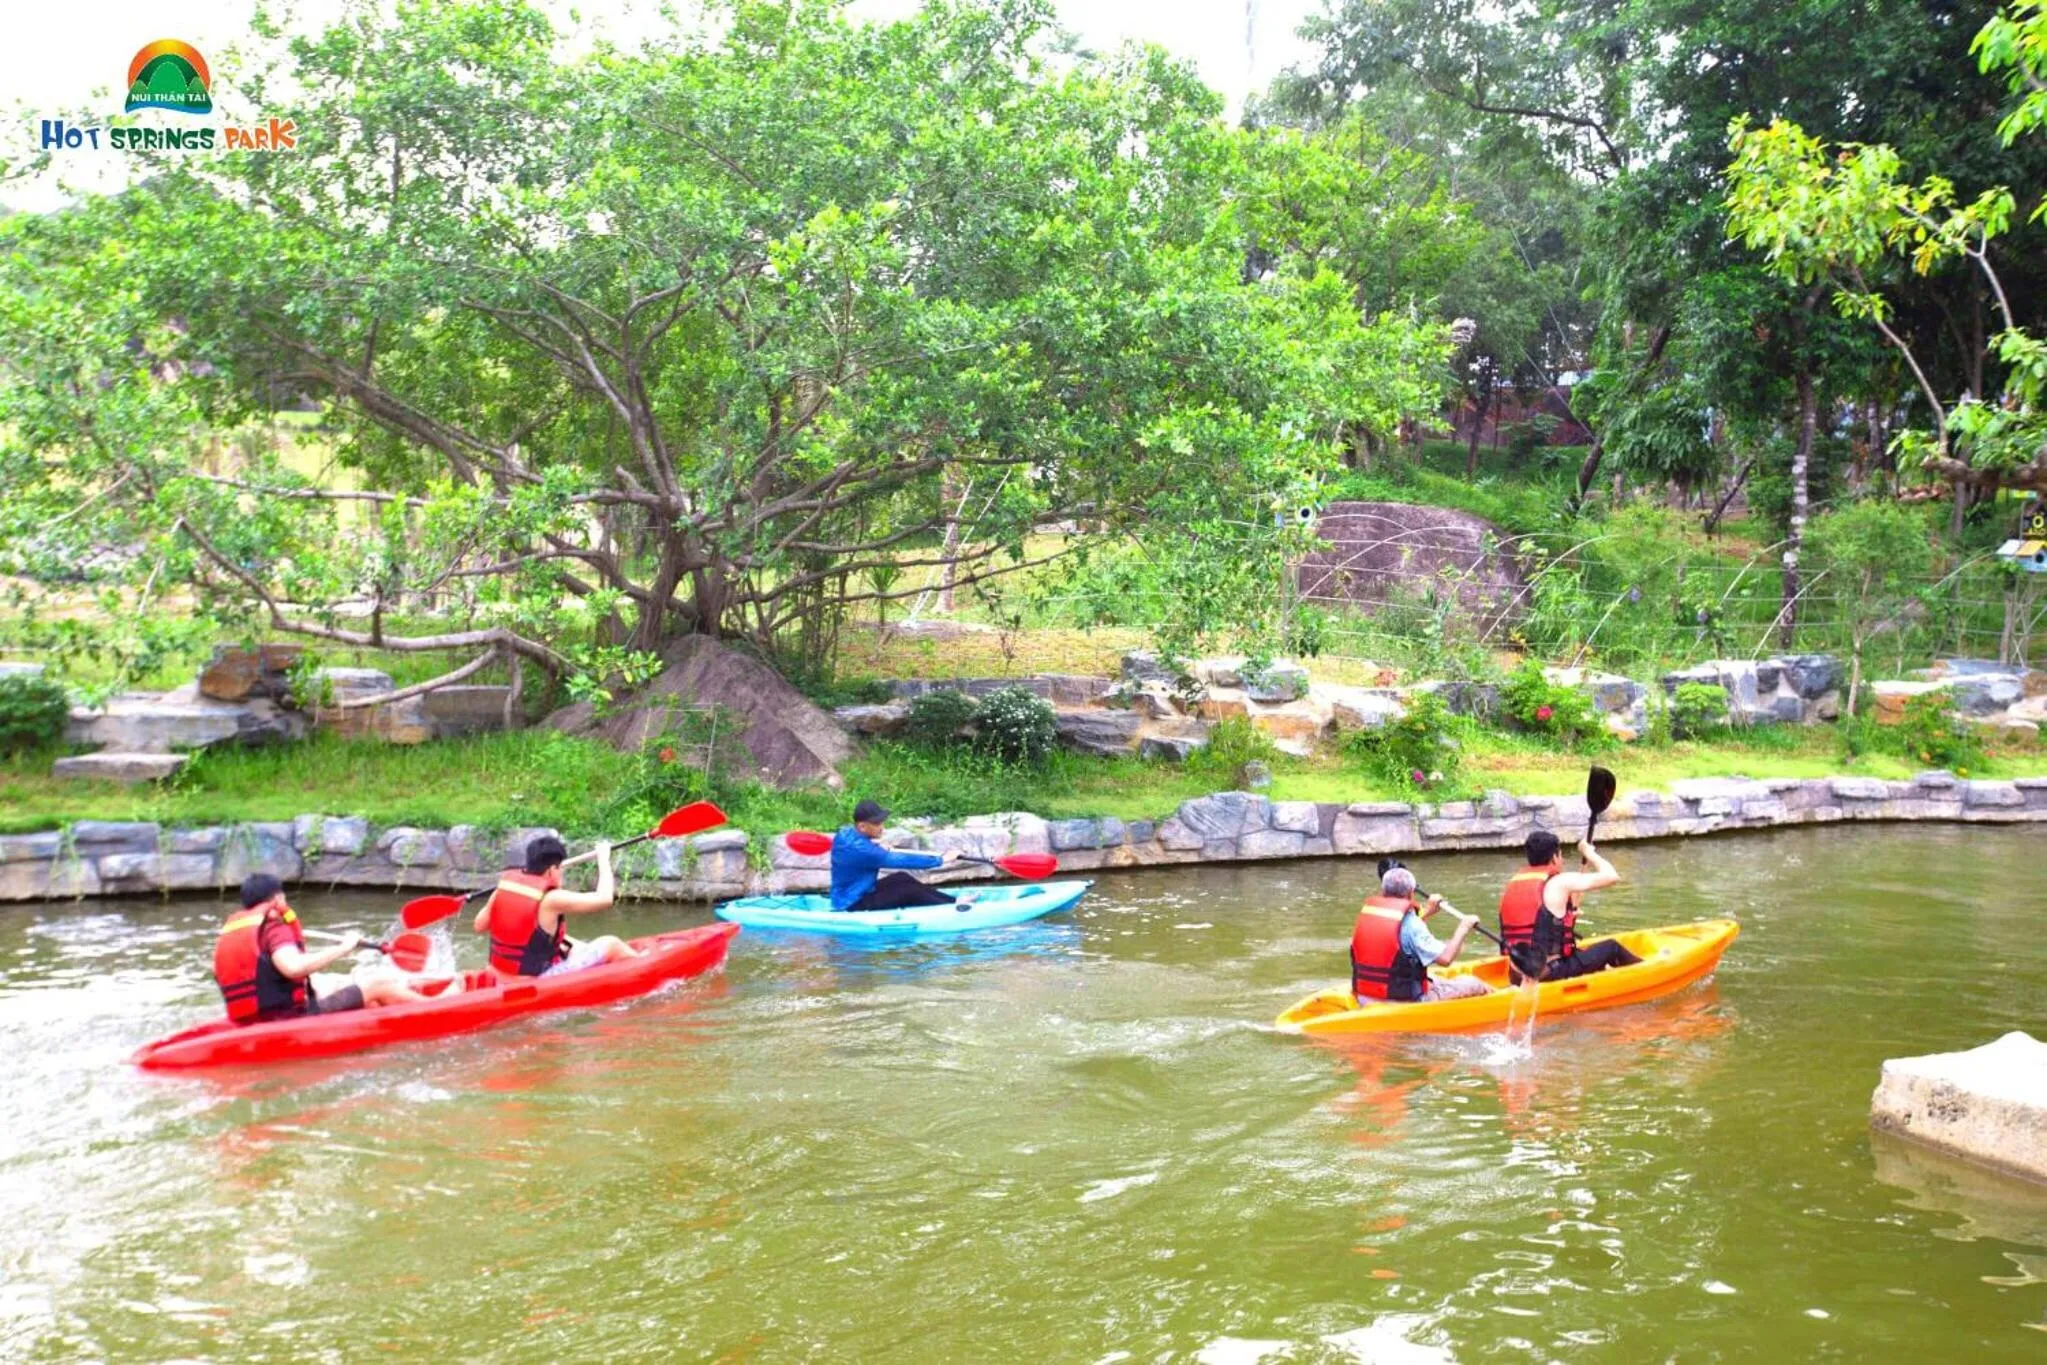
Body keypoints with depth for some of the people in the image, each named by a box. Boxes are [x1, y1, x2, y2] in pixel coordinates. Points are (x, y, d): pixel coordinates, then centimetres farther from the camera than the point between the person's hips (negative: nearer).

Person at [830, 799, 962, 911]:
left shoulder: (845, 833, -2)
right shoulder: (860, 849, -29)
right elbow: (901, 861, -25)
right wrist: (941, 860, -19)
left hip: (847, 896, 10)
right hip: (854, 906, -10)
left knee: (903, 879, 8)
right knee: (910, 892, -12)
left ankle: (951, 901, 12)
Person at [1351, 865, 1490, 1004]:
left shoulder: (1366, 914, 3)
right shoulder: (1410, 925, -19)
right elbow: (1445, 958, -21)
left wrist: (1426, 912, 29)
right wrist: (1463, 928, -8)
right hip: (1405, 1002, -8)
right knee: (1474, 985, 4)